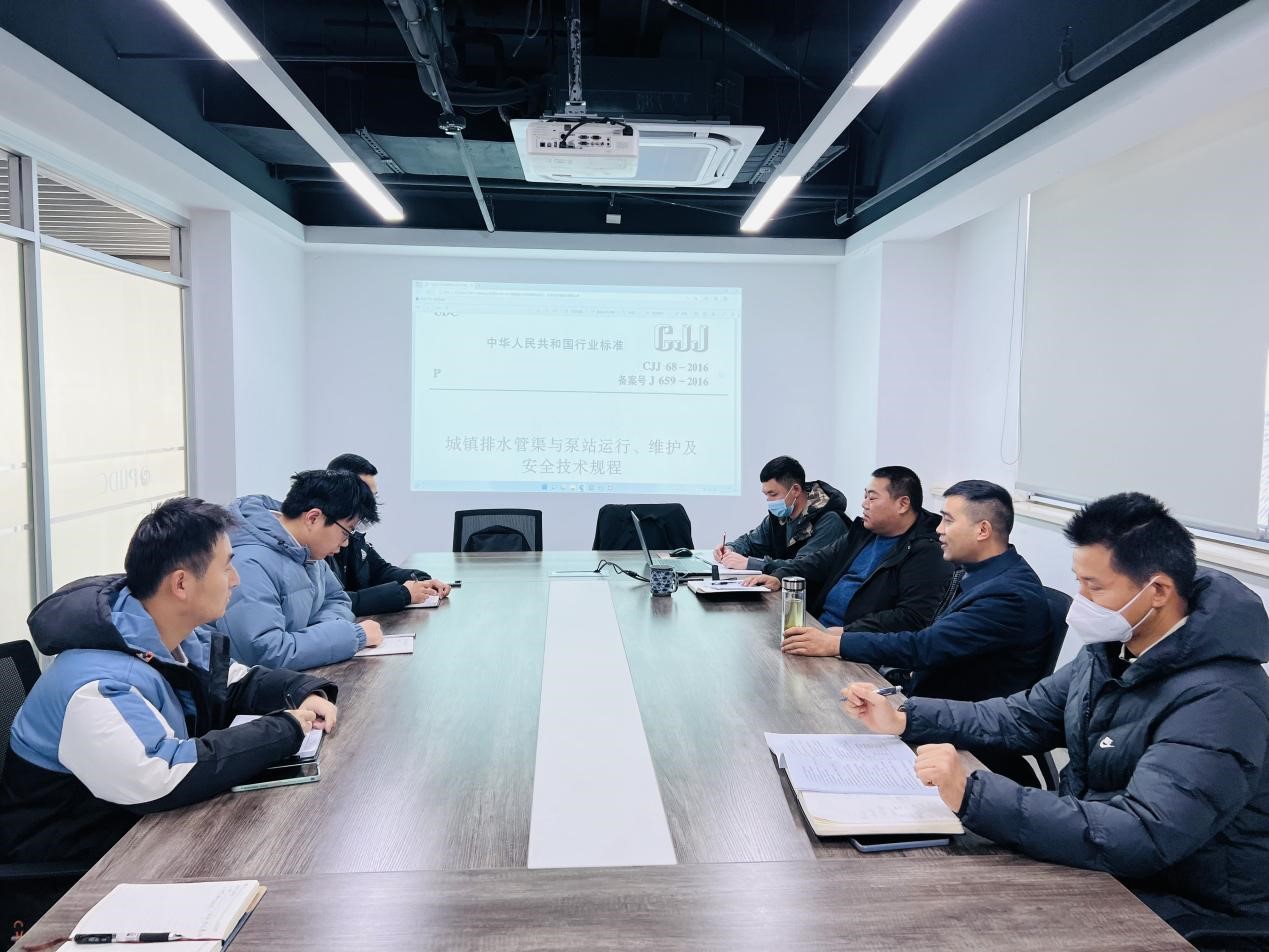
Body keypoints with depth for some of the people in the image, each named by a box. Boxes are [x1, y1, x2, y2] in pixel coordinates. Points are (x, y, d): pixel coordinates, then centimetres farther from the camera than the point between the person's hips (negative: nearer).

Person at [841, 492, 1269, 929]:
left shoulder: (1218, 700, -27)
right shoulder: (1112, 648, 0)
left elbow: (1142, 838, -36)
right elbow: (1024, 717, 9)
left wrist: (972, 796, -41)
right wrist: (904, 719, 0)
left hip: (1172, 907, -7)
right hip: (1090, 860, 7)